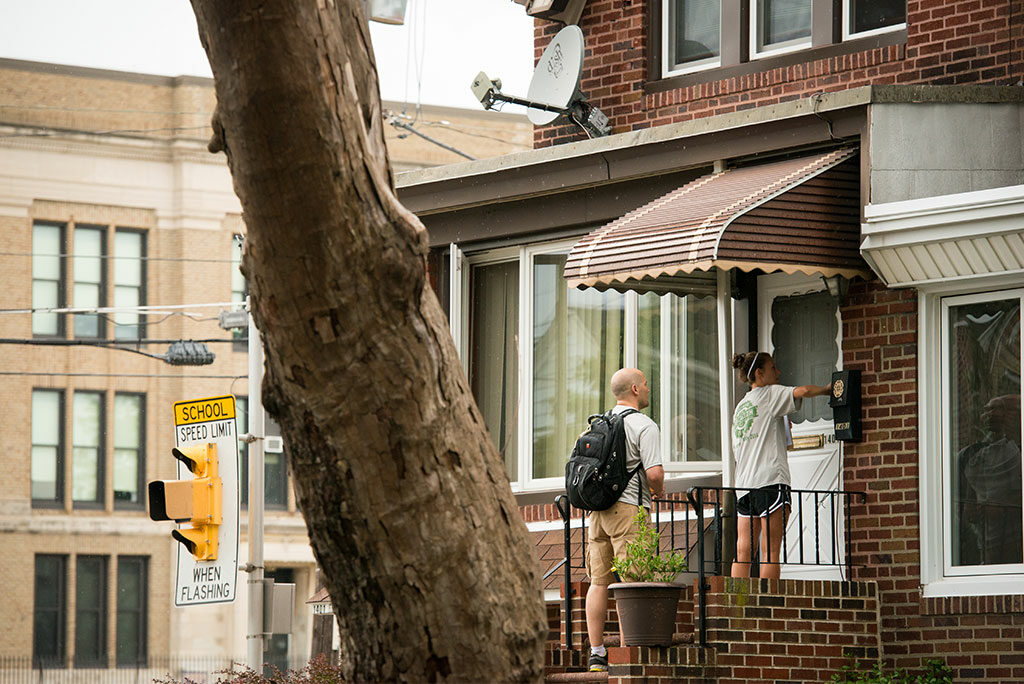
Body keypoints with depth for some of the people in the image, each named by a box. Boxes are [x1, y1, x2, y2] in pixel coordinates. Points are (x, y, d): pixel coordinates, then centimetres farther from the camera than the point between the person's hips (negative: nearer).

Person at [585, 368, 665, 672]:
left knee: (599, 581, 8)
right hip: (629, 508, -7)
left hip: (599, 508, 7)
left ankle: (597, 653, 8)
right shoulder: (644, 426, -9)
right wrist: (658, 490, 2)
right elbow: (654, 472, -18)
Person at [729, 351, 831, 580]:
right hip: (771, 479, -7)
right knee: (771, 551, -9)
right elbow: (802, 391, -15)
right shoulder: (770, 394, 1)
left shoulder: (740, 407, 22)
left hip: (744, 483, 7)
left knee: (743, 551, 2)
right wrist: (827, 388, 3)